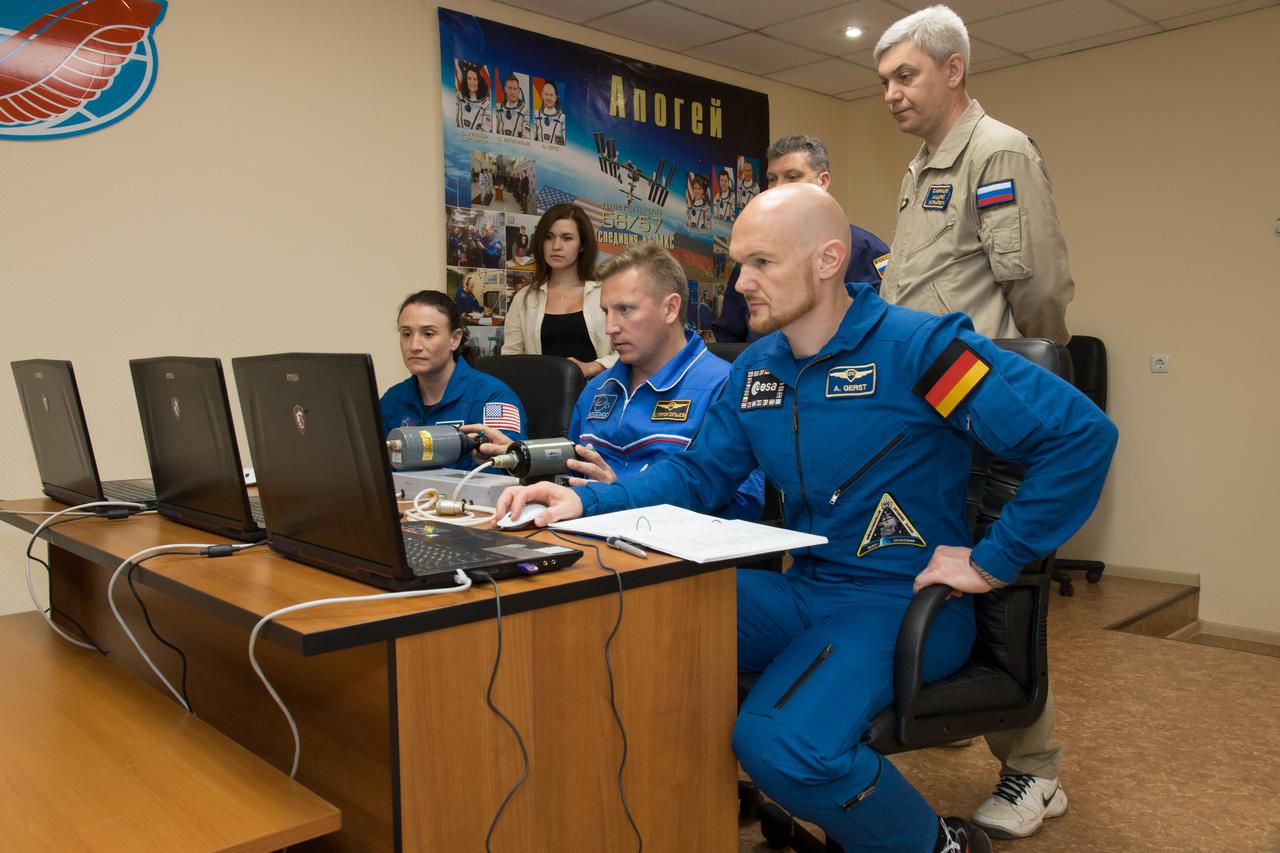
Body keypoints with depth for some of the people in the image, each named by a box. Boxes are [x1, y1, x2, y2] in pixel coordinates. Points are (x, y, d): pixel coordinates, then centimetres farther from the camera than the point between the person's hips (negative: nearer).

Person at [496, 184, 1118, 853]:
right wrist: (585, 500, -5)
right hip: (804, 591, 7)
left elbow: (1082, 432, -19)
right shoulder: (756, 367, 7)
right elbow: (698, 473, 11)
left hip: (905, 603, -6)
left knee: (779, 743, -29)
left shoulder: (916, 347, -15)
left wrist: (995, 561, -17)